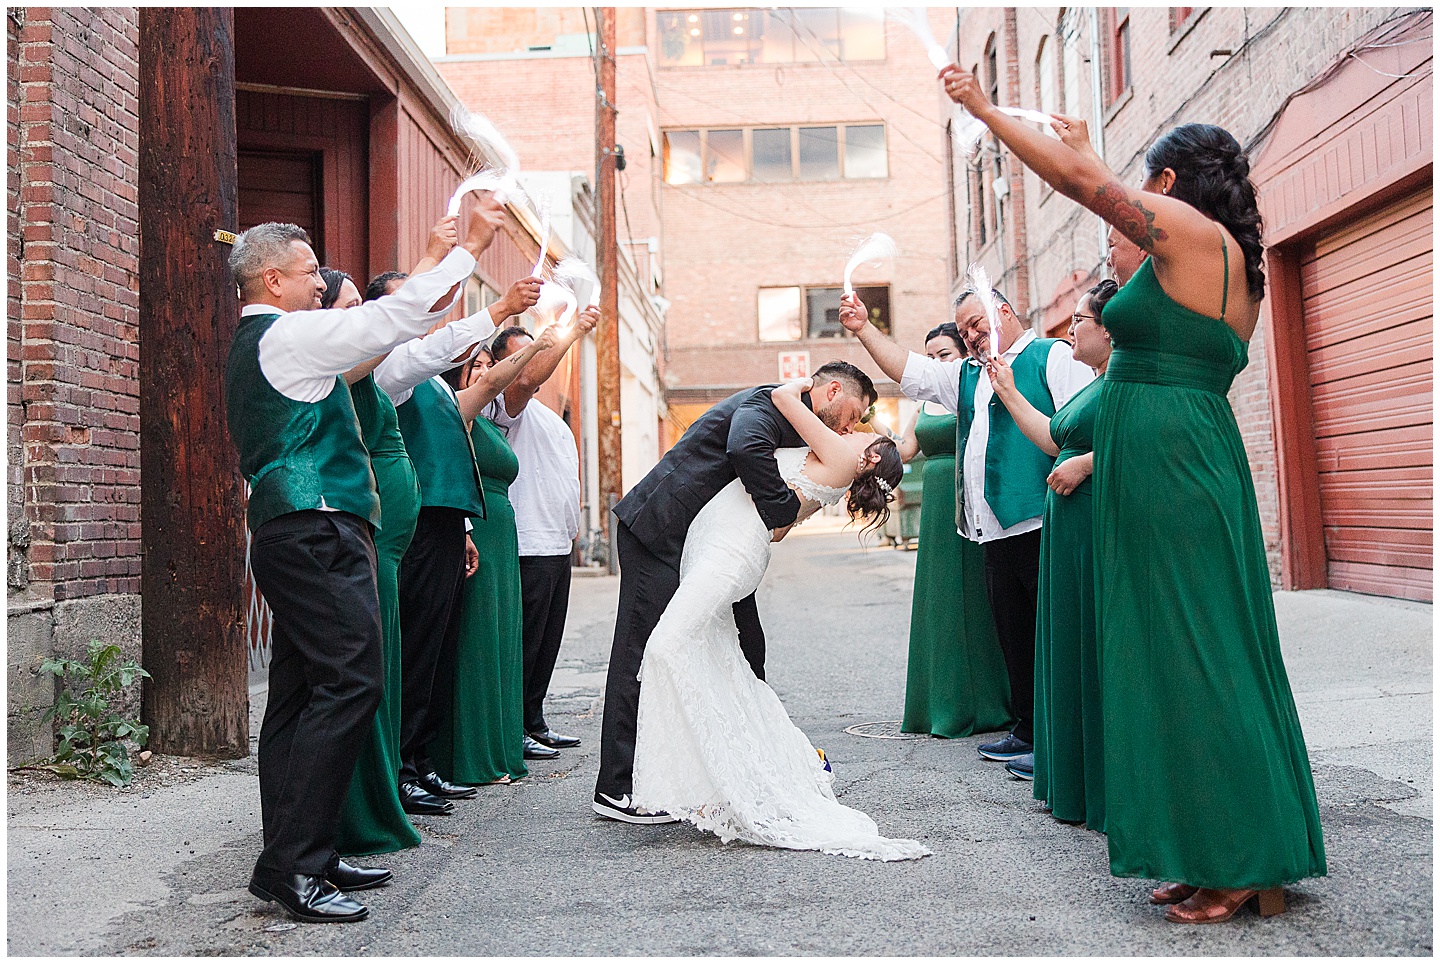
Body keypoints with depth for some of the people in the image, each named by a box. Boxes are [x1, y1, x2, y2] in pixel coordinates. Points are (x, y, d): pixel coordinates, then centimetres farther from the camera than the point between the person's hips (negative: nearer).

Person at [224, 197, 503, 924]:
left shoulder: (254, 345, 23)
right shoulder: (288, 335, -7)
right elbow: (393, 319, -10)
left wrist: (436, 265, 31)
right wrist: (469, 247, -3)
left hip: (293, 537, 11)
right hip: (317, 535, -11)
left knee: (300, 694, 10)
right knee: (349, 682, -13)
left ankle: (296, 858, 15)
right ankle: (291, 865, -12)